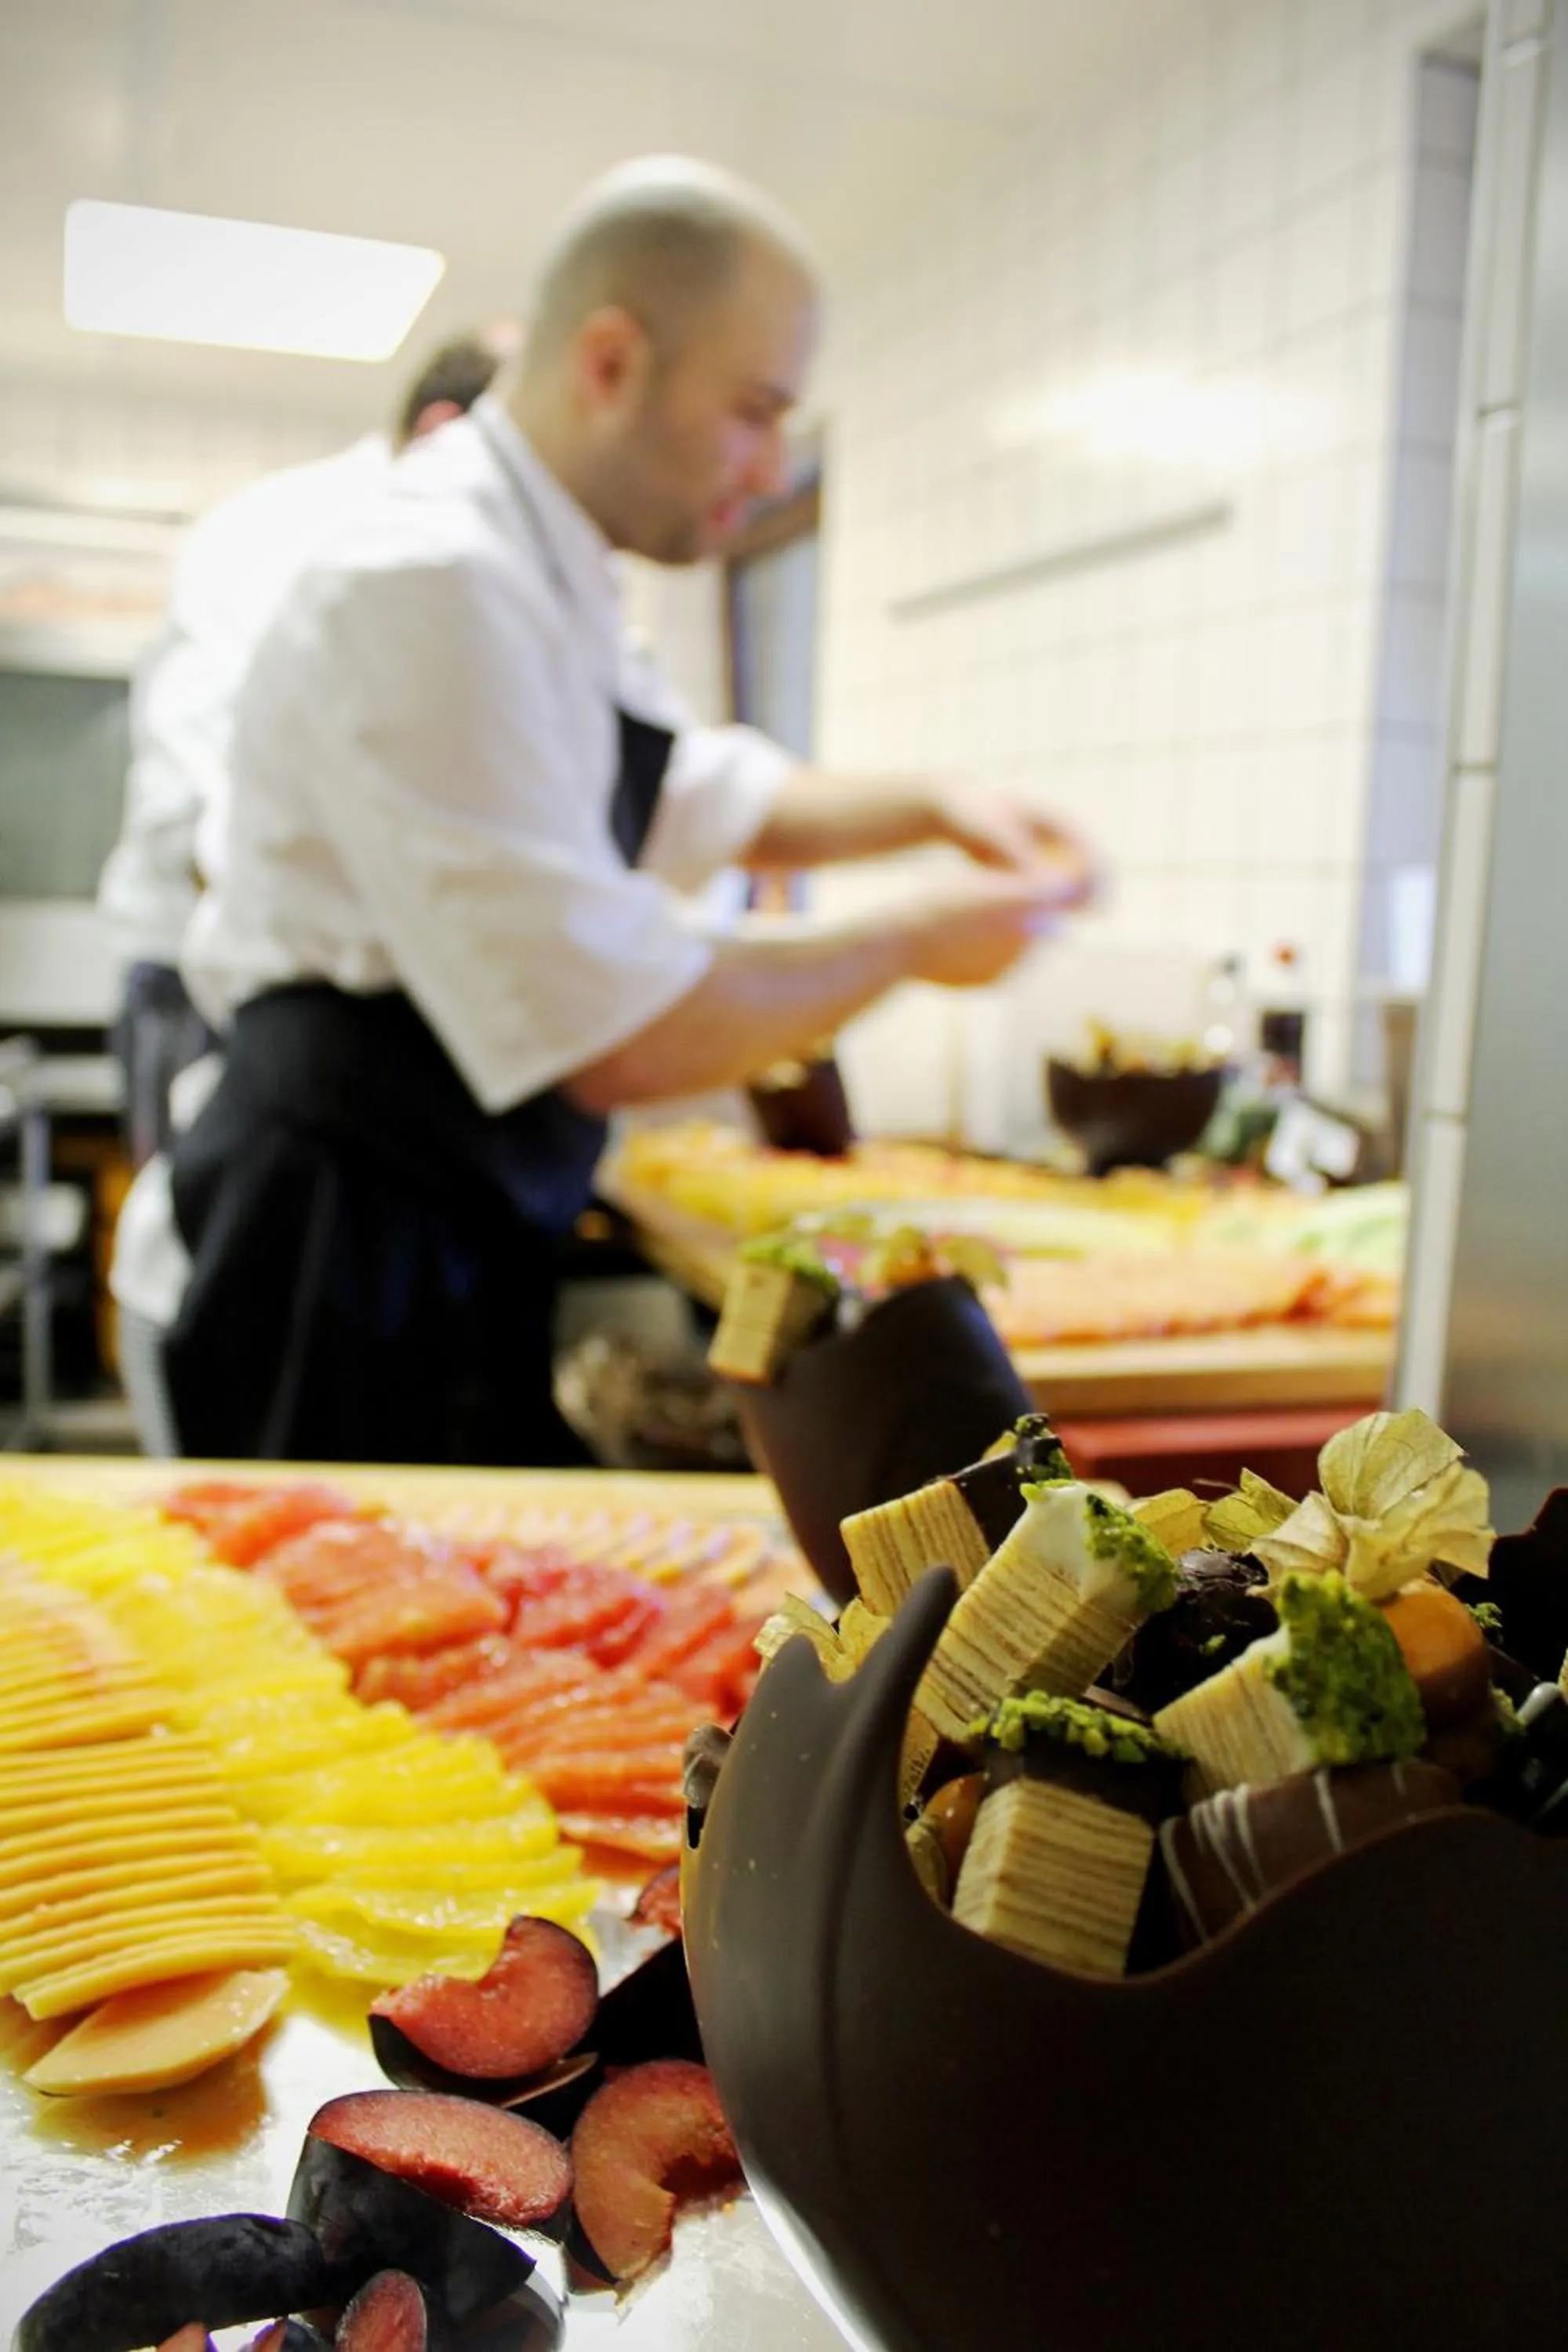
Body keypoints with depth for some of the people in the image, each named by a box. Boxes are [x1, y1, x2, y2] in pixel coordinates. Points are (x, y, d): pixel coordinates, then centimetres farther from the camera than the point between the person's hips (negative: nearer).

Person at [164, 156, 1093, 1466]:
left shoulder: (540, 569, 12)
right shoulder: (437, 585, -22)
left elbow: (712, 799, 27)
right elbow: (624, 1038, -26)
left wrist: (932, 808, 10)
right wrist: (913, 944, -11)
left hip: (476, 1240, 10)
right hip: (358, 1259, -10)